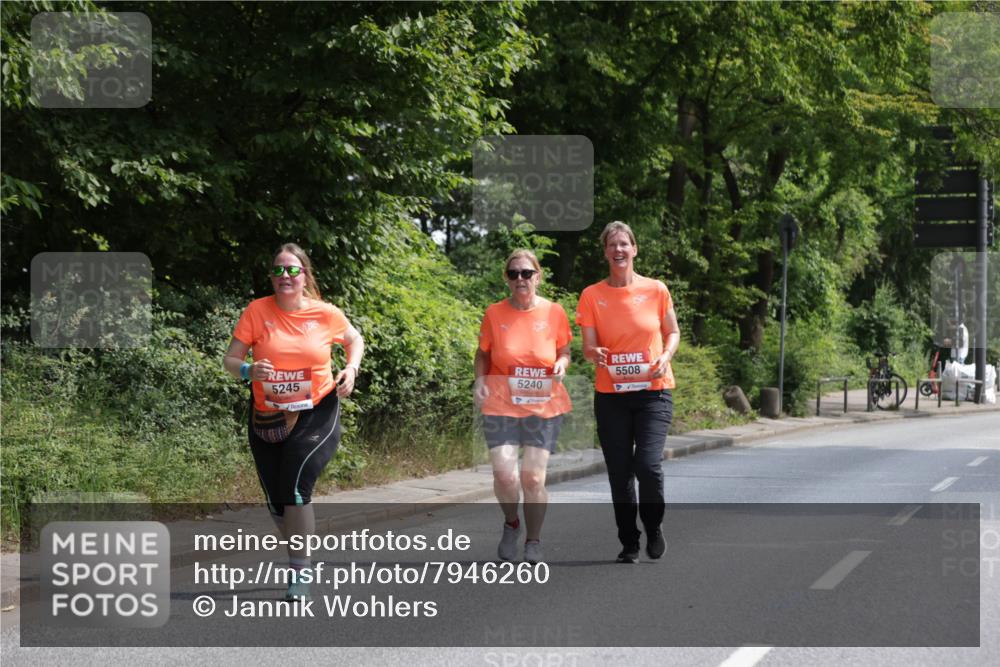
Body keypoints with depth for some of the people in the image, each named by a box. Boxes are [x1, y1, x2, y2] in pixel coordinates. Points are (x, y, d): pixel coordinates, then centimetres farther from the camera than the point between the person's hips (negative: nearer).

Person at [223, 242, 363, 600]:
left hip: (316, 413, -2)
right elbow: (230, 360, -4)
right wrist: (248, 370, -26)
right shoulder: (258, 311, -6)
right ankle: (301, 550, 37)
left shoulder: (326, 313, -5)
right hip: (268, 418, 3)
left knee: (295, 487, -20)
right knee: (276, 502, 9)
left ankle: (300, 570, -8)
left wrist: (352, 369, -4)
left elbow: (355, 340, 15)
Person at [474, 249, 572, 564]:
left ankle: (534, 541, 17)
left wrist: (562, 364, -12)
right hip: (501, 404, 0)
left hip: (544, 406, 0)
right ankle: (511, 524, 19)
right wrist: (480, 379, -8)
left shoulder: (554, 312, -2)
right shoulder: (494, 313, -2)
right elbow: (483, 353, 10)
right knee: (504, 474, -13)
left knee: (533, 477, -4)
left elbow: (564, 350, 11)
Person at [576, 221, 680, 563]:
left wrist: (665, 356, -9)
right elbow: (588, 346, 0)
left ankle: (654, 527, 11)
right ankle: (629, 543, 18)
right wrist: (594, 353, -24)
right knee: (619, 472, 3)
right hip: (611, 394, 1)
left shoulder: (656, 290, 1)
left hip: (654, 391, -1)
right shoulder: (591, 295, 2)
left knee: (648, 464, -16)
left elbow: (673, 333, 12)